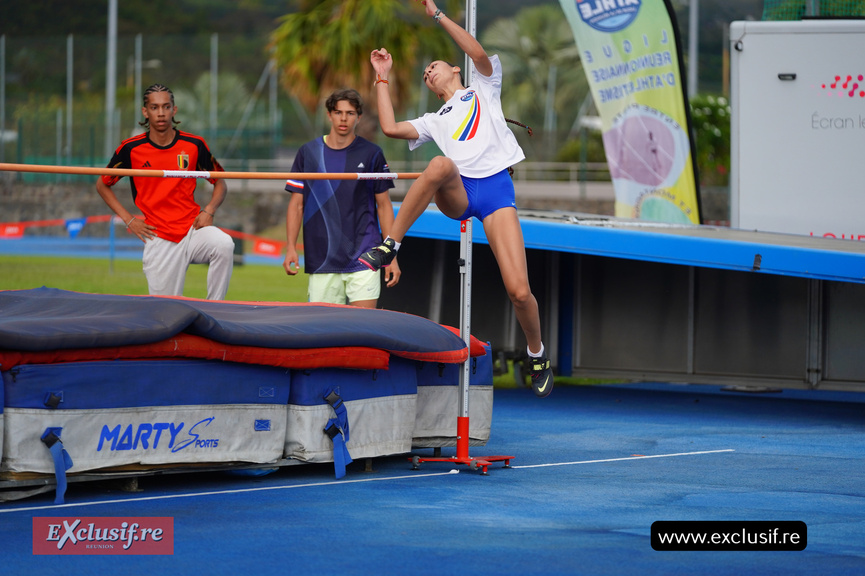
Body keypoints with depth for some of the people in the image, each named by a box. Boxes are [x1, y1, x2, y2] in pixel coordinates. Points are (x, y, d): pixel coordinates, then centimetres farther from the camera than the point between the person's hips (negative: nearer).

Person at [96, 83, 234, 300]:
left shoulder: (194, 145, 1)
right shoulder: (131, 149, -1)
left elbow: (220, 183, 15)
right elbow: (102, 184, 14)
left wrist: (209, 211, -5)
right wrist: (128, 219, 4)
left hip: (192, 229, 0)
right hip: (159, 239, 0)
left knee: (224, 245, -33)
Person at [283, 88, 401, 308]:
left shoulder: (371, 154, 5)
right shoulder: (308, 153, 7)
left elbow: (384, 205, 8)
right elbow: (297, 204, 10)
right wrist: (291, 248, -2)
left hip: (363, 259, -1)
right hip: (321, 262, 1)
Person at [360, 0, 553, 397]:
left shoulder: (484, 89, 23)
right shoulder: (436, 121, 30)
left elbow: (480, 55, 2)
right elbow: (390, 128, 14)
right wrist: (382, 79, 24)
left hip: (496, 190, -2)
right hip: (456, 195, 2)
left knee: (519, 292, -15)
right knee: (441, 164, -38)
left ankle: (537, 354, 13)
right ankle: (389, 245, -35)